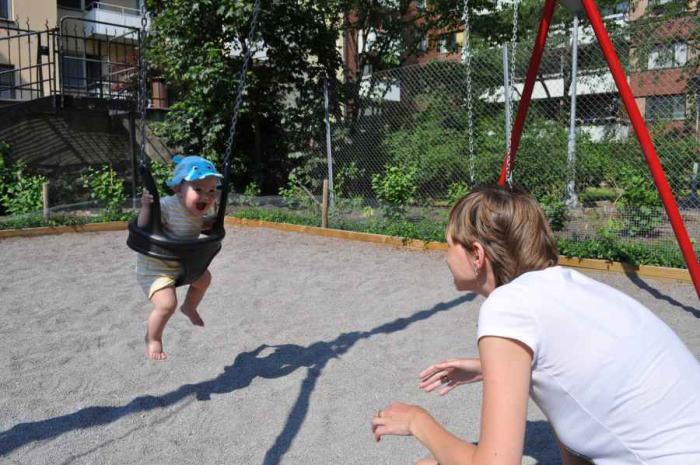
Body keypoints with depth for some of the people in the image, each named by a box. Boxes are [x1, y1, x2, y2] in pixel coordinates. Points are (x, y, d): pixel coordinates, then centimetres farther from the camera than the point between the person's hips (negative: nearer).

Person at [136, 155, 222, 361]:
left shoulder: (199, 210, -6)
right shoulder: (167, 206, -30)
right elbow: (143, 227, -30)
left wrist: (213, 222, -3)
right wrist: (146, 207, -43)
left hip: (182, 263, 8)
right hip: (155, 267, -8)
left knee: (204, 278, 24)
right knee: (167, 304, -21)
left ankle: (189, 307, 56)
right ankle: (153, 339, 10)